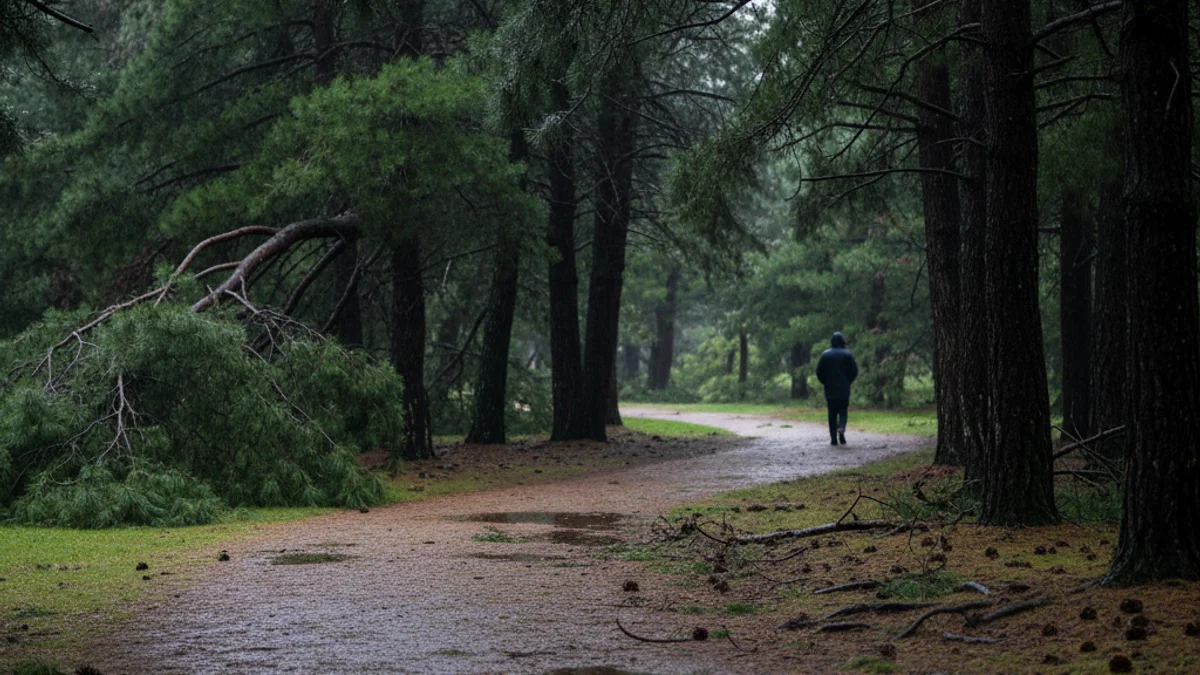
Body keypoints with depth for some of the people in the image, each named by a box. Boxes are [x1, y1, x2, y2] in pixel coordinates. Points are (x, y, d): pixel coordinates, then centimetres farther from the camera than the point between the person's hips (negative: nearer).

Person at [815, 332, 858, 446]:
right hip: (844, 389, -1)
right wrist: (847, 382, 10)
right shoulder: (847, 354, -3)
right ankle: (841, 427, -22)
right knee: (843, 410, 8)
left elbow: (819, 372, -1)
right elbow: (854, 371, -4)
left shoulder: (825, 355, 0)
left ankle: (833, 439, 1)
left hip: (830, 389, 1)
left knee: (832, 414, 5)